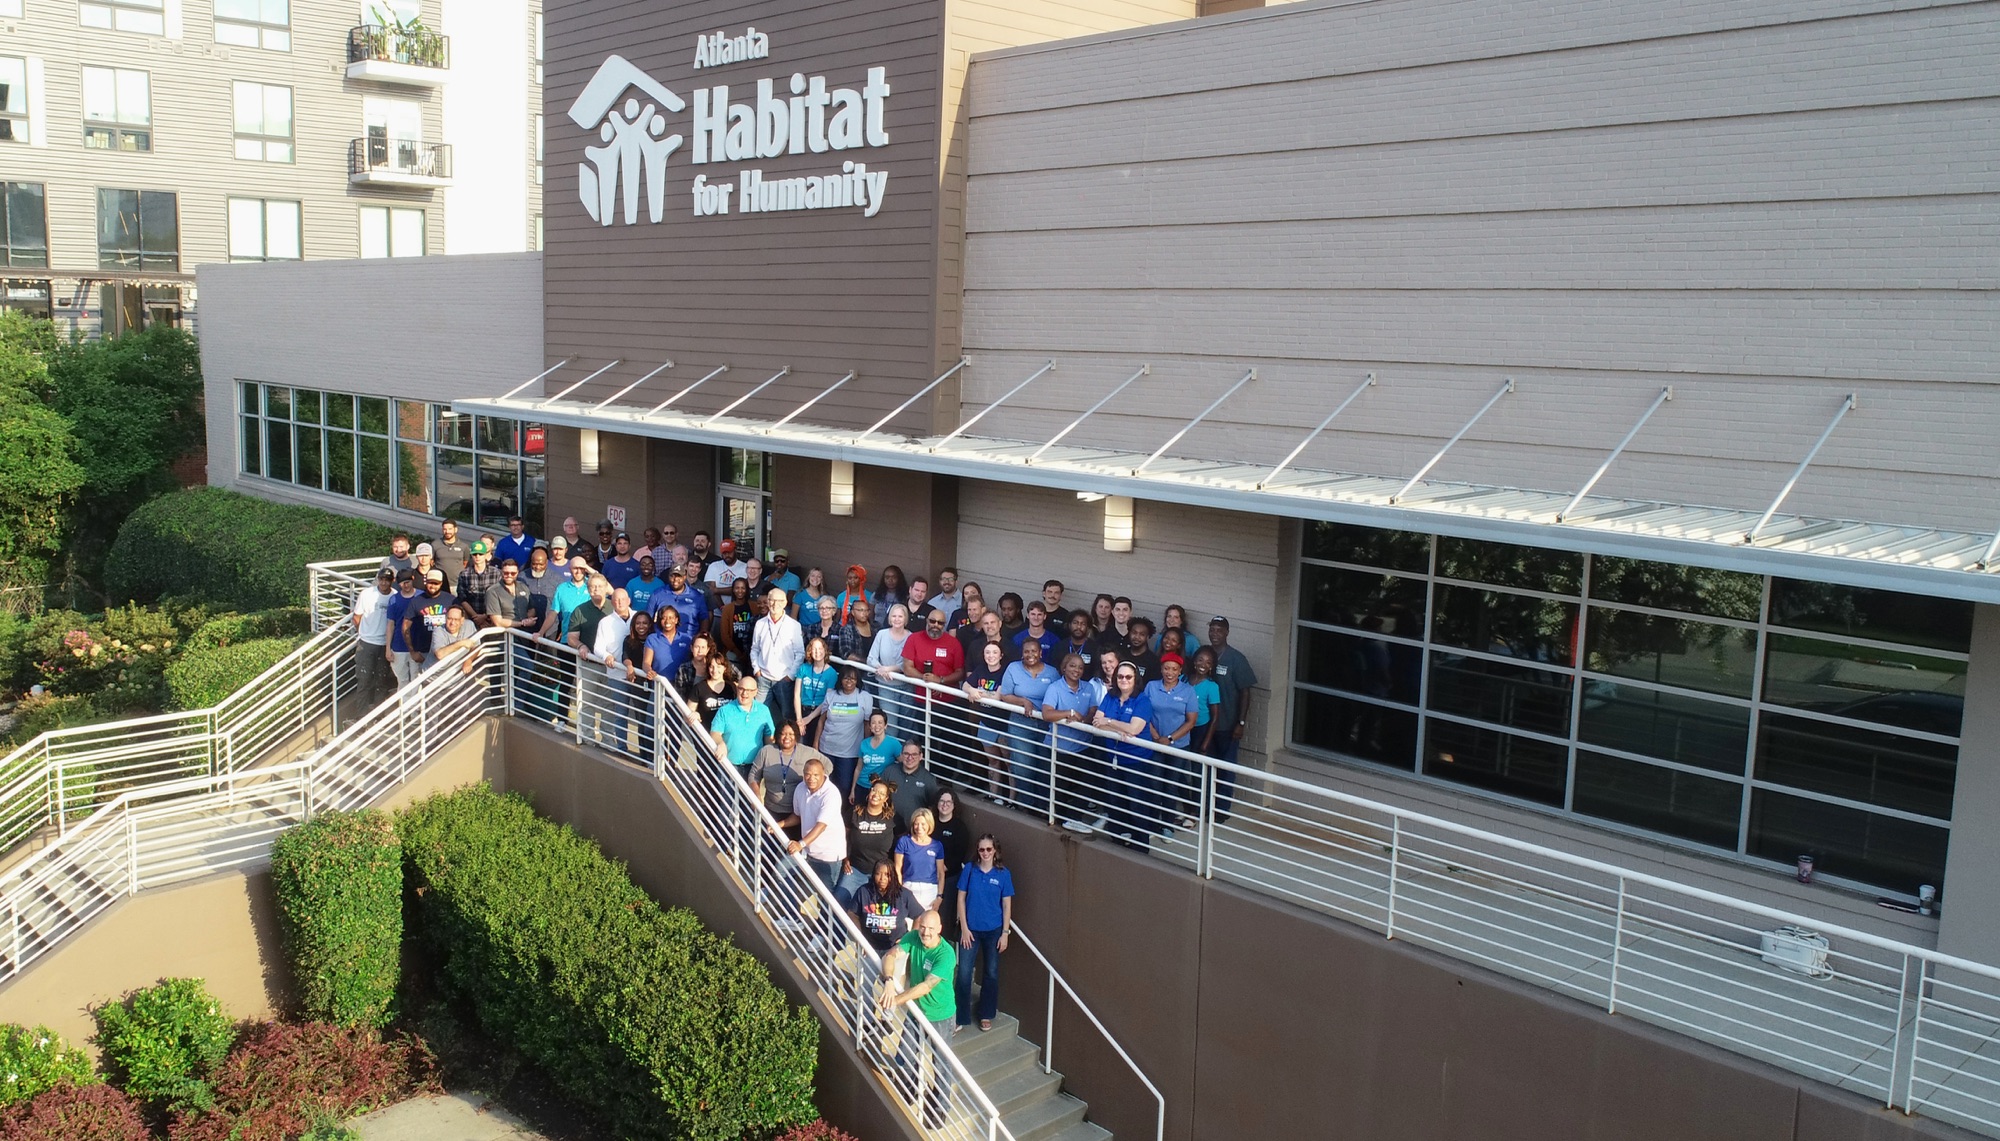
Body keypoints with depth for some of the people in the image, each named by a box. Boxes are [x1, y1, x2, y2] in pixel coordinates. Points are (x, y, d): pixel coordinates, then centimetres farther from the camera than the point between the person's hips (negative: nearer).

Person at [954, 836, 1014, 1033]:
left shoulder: (1003, 874, -5)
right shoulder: (969, 870, -4)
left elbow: (1007, 905, -1)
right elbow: (961, 899, -1)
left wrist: (1005, 933, -4)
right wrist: (964, 928, -6)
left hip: (993, 930, 0)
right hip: (970, 929, 0)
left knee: (991, 973, 12)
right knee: (964, 974, -2)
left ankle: (986, 1015, 28)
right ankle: (961, 1018, 9)